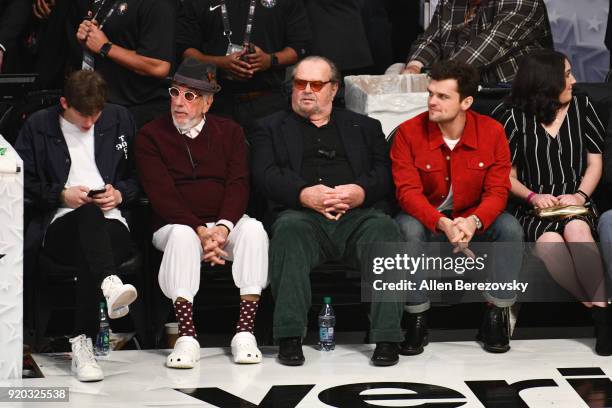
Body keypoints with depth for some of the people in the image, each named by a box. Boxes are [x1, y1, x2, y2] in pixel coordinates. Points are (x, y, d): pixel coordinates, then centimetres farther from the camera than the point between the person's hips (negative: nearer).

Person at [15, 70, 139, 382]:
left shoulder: (119, 119, 18)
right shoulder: (38, 126, 13)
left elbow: (138, 177, 20)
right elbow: (24, 183, 10)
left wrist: (120, 194, -1)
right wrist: (62, 195, -5)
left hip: (112, 223, 1)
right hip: (60, 225, -1)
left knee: (88, 255, -36)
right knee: (89, 214, -39)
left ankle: (83, 344, -40)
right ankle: (110, 284, -62)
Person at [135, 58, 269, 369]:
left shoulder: (229, 132, 13)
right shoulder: (151, 136, 5)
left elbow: (238, 184, 0)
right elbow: (162, 194, -7)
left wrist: (223, 227, -19)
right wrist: (200, 231, -20)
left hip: (225, 224, 2)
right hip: (175, 224, -2)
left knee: (253, 229, -31)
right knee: (182, 235, -37)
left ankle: (245, 332, -32)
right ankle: (186, 337, -40)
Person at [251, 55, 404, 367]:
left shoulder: (364, 127, 27)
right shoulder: (271, 128, 24)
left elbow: (385, 172, 12)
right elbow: (265, 175, 5)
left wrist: (361, 192, -11)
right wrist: (304, 194, -14)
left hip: (357, 216, 1)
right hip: (304, 215, -1)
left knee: (383, 228, -33)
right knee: (289, 228, -37)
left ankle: (387, 338, -33)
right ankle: (289, 338, -35)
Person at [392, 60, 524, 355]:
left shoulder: (492, 132, -9)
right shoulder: (409, 132, -13)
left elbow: (497, 191, -12)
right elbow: (408, 191, -19)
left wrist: (473, 221, -34)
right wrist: (443, 224, -36)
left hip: (474, 221, 1)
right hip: (426, 218, -1)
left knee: (510, 228, -26)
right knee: (407, 229, -34)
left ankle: (495, 315, -13)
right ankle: (417, 319, -21)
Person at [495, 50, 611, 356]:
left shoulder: (581, 107, 11)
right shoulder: (515, 117, 5)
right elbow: (508, 174, 7)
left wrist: (580, 195, -8)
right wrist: (533, 196, -12)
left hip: (576, 205, 1)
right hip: (535, 210, -1)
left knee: (576, 230, -37)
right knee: (549, 243, -36)